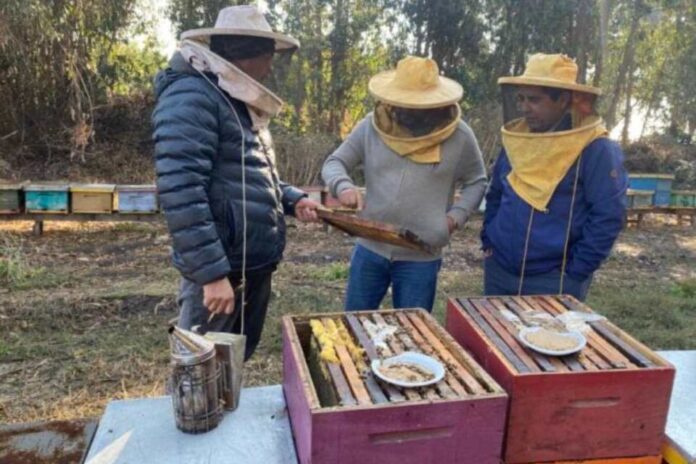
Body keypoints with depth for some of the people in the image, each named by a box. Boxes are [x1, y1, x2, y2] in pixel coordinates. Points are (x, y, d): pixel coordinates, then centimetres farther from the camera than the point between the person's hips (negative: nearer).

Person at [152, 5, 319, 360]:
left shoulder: (240, 103, 16)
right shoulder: (192, 96, -16)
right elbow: (181, 192, -25)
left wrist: (292, 200, 8)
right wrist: (212, 273, -26)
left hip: (256, 265, 9)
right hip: (221, 269, -9)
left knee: (237, 362, 22)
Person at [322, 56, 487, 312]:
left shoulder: (458, 135, -6)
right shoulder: (372, 126, -4)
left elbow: (476, 182, 7)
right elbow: (334, 163, 1)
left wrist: (456, 215, -9)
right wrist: (343, 186, -22)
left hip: (421, 258, -2)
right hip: (370, 250, 2)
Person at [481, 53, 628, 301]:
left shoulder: (596, 150, -12)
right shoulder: (515, 141, 6)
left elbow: (608, 216, -14)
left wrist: (576, 272, -14)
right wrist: (489, 241, 8)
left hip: (554, 280, -6)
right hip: (499, 271, 6)